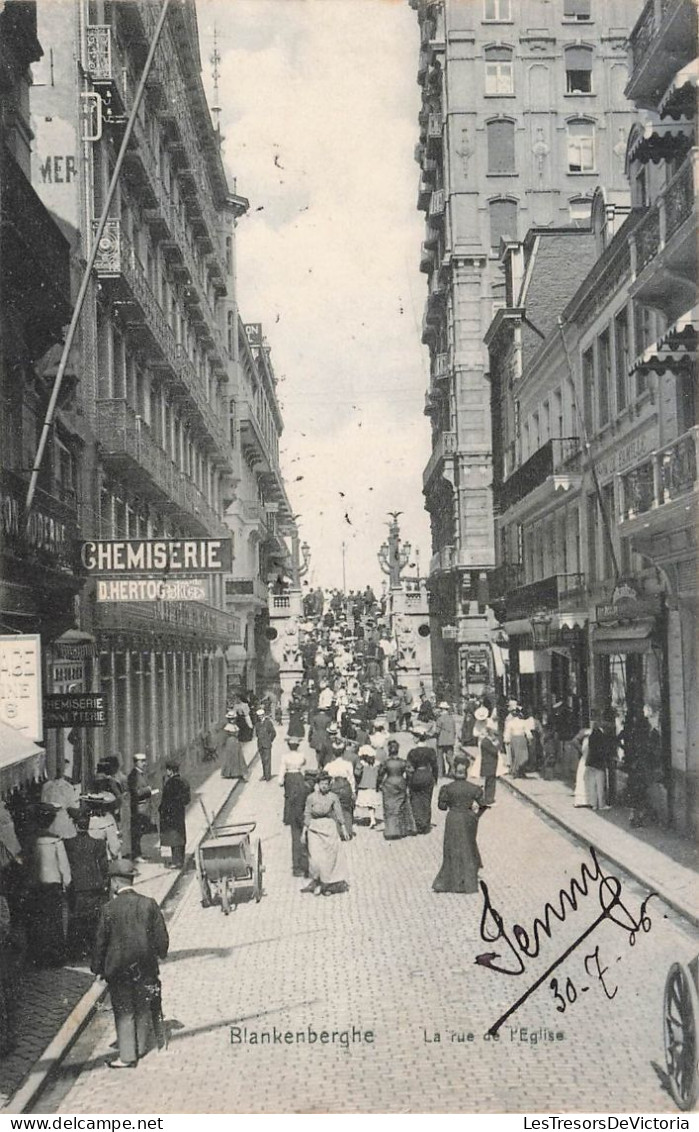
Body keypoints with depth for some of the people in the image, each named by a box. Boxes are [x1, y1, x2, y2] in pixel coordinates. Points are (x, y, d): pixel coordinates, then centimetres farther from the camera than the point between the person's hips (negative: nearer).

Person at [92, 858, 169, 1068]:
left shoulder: (109, 909, -15)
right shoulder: (149, 904, -8)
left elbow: (100, 942, -9)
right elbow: (161, 936, -1)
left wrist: (98, 968, 4)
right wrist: (159, 954, 16)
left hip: (118, 968, -3)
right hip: (145, 966, 3)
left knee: (124, 1012, 7)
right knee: (142, 1008, 18)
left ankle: (127, 1056, 10)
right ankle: (141, 1048, 31)